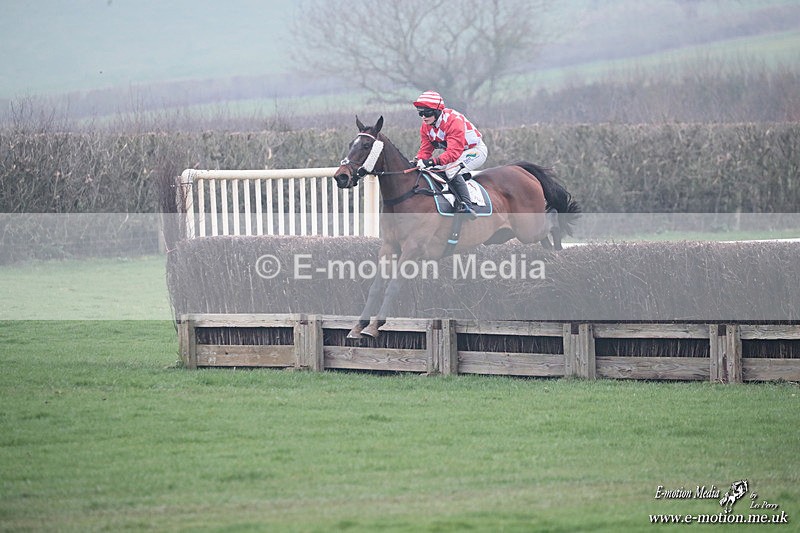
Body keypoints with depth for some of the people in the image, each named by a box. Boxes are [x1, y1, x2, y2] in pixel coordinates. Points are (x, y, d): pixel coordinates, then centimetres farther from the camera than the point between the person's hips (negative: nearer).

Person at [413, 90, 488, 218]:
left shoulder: (454, 120, -30)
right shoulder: (426, 126, -4)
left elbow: (454, 152, -38)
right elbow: (425, 149, -2)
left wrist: (433, 161, -49)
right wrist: (418, 161, -24)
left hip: (476, 150, -9)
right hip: (453, 152, 9)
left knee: (451, 170, -34)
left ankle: (467, 206, -40)